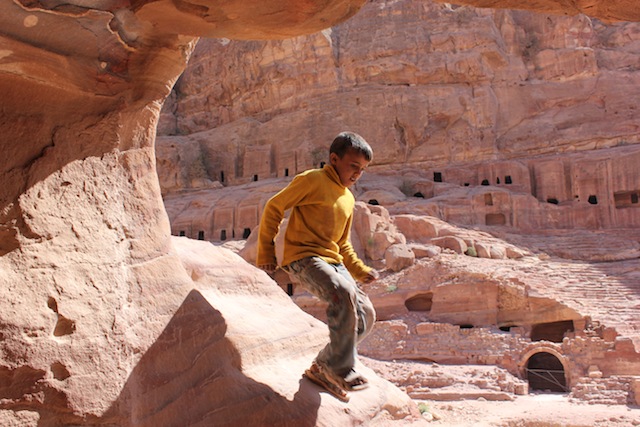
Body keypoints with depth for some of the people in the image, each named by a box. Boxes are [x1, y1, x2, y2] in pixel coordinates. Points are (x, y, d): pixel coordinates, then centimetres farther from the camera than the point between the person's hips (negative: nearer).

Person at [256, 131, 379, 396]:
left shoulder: (348, 199, 20)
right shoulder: (313, 181, -5)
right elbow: (274, 207, -5)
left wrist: (361, 271, 14)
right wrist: (266, 252, -6)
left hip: (332, 262, 9)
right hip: (303, 257, -8)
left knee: (365, 315, 0)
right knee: (343, 293, -32)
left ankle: (323, 366, 15)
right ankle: (341, 369, -18)